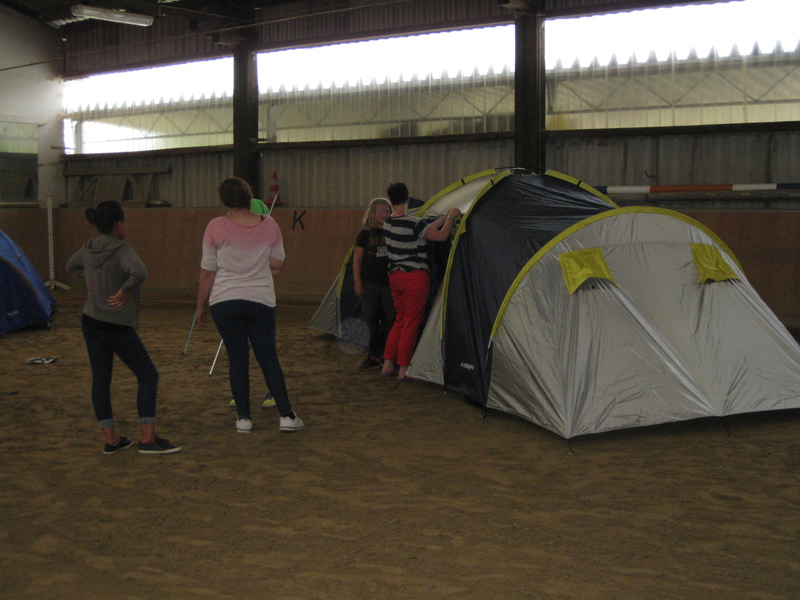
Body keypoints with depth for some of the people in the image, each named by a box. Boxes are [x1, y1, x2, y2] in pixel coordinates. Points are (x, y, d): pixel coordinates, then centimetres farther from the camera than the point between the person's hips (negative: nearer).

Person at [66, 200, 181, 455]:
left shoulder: (89, 248, 4)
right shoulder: (121, 250, -19)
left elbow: (72, 266, 24)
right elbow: (139, 272, -38)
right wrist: (125, 290, -21)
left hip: (90, 322, 8)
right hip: (116, 326, -8)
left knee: (100, 380, 10)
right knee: (148, 376, 2)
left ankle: (111, 439, 16)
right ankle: (148, 439, 0)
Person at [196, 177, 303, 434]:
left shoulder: (216, 227, -9)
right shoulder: (269, 224, -2)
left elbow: (207, 271, -5)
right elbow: (277, 265, 7)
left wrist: (201, 305, 6)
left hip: (224, 302, -1)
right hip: (262, 301, 1)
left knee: (237, 359, 8)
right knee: (268, 358, 8)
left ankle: (243, 418, 11)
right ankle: (286, 415, 6)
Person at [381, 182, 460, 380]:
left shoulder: (388, 223, 5)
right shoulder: (413, 223, -18)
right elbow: (442, 236, -10)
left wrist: (444, 217, 17)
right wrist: (450, 217, 6)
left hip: (394, 276, 7)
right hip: (415, 276, -7)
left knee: (399, 320, 17)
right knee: (411, 323, 1)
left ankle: (388, 365, 15)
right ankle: (404, 369, 4)